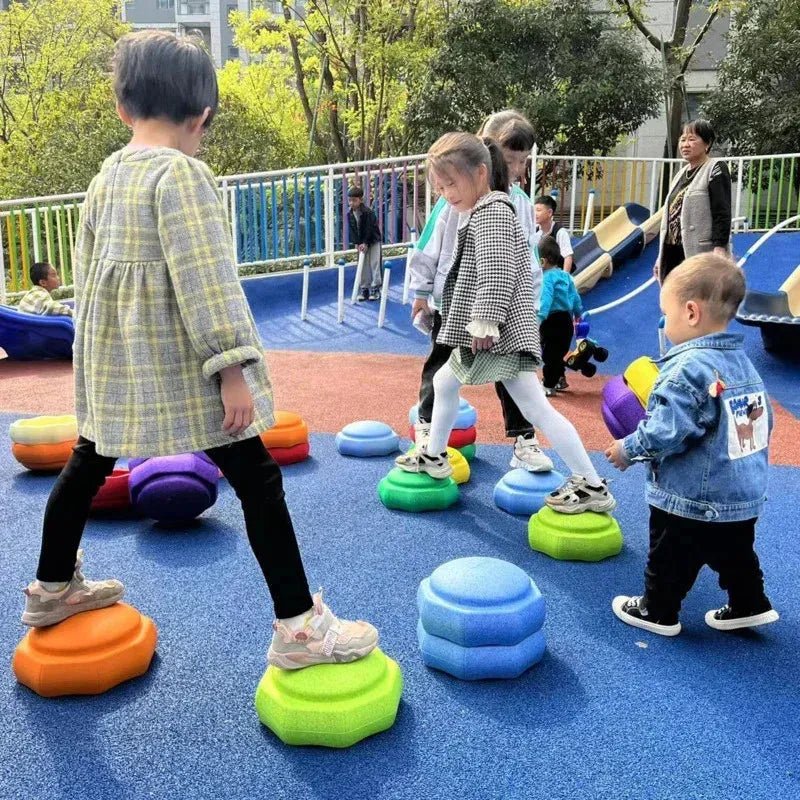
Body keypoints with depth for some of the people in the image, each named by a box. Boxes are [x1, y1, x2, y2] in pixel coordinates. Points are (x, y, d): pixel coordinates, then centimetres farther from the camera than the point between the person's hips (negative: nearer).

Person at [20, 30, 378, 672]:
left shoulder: (106, 177, 10)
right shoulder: (182, 172, -15)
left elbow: (87, 270, 16)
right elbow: (205, 280, -22)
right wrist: (232, 369, -21)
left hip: (114, 356, 9)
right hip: (177, 362, -8)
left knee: (88, 464, 23)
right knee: (256, 476, -4)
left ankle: (52, 589, 41)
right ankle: (299, 628, -3)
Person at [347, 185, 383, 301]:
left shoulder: (368, 212, -21)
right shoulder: (350, 214, -4)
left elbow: (369, 229, -20)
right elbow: (352, 230, -2)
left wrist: (365, 243, -20)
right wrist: (356, 243, -11)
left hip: (373, 241, -5)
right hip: (361, 242, 5)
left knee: (374, 264, -7)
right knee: (363, 265, 6)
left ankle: (375, 288, -2)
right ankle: (364, 289, 11)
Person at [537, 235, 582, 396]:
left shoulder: (547, 277, -15)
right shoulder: (565, 276, 11)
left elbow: (546, 298, -28)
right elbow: (575, 296, 20)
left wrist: (540, 317, -38)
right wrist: (578, 313, 34)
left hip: (552, 321, -9)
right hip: (566, 320, 9)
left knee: (549, 354, -1)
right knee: (559, 352, 22)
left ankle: (549, 386, 3)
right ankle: (560, 379, 34)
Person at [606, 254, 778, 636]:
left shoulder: (688, 369, -24)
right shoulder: (743, 363, 5)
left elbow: (665, 433, -27)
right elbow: (761, 423, 14)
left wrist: (628, 450, -11)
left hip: (690, 500, -8)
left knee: (670, 559, 11)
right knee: (735, 554, 24)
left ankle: (658, 612, 26)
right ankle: (749, 605, 33)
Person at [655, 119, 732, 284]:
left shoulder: (715, 170, -5)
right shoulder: (681, 174, 19)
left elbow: (722, 214, -13)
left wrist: (719, 248, -22)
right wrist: (661, 256, 20)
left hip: (701, 254, -8)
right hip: (674, 254, 9)